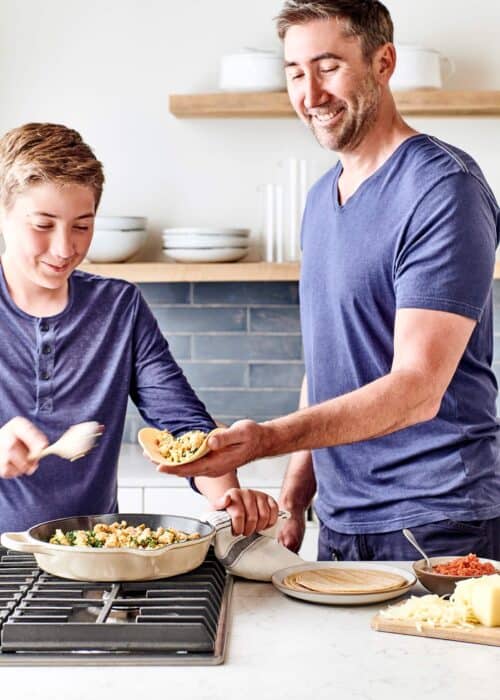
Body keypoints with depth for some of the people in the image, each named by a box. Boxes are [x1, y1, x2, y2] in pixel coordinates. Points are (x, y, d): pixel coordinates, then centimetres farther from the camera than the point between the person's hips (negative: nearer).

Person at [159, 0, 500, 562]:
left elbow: (417, 388, -23)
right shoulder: (321, 197, 11)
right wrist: (293, 498, 9)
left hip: (435, 526, -7)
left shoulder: (445, 188, -15)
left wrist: (265, 439, -33)